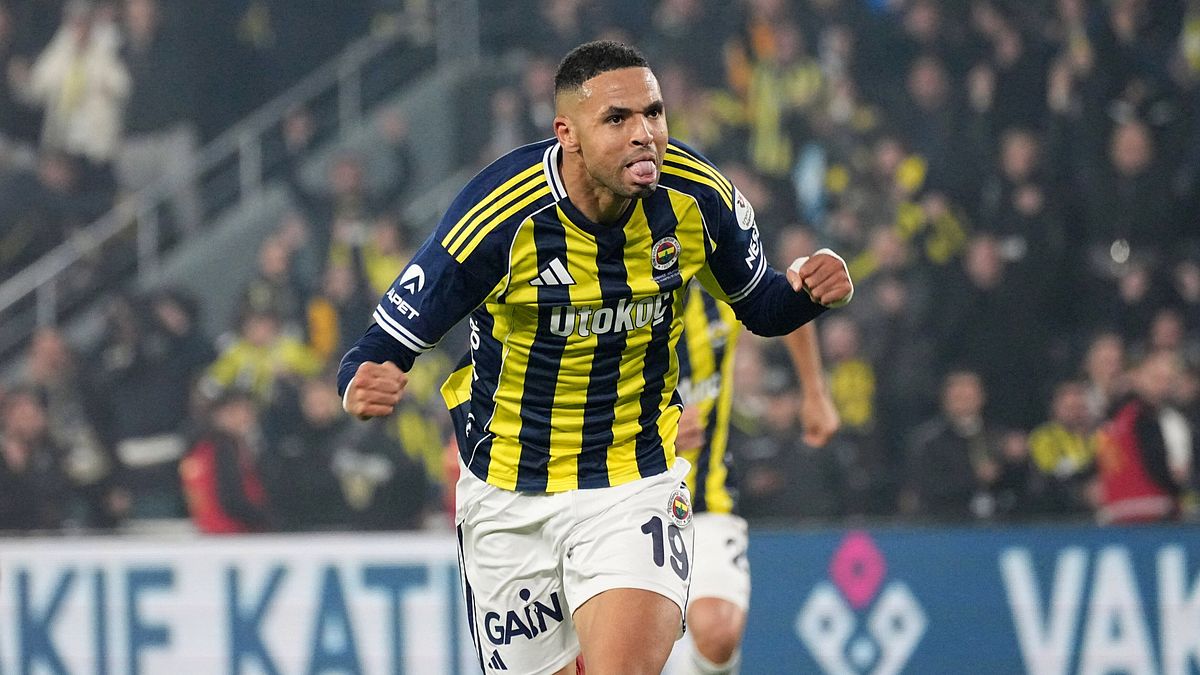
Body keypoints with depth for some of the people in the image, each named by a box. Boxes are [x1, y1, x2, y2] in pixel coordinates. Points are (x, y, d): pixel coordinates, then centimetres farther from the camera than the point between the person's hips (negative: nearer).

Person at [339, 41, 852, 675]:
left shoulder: (699, 199, -13)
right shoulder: (502, 219, -23)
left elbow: (760, 306, 7)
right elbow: (386, 343, -16)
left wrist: (807, 290, -16)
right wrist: (363, 384, -40)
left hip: (639, 479, 1)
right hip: (509, 497, -1)